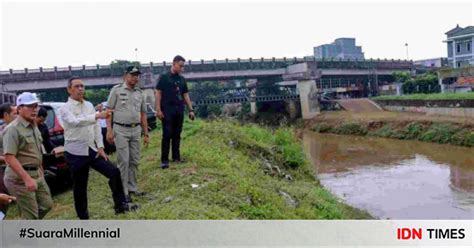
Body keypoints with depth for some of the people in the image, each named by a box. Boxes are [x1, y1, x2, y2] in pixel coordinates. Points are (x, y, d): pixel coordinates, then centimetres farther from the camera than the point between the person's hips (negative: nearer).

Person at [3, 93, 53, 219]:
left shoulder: (34, 126, 11)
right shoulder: (13, 129, -17)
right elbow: (9, 158, -24)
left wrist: (40, 170, 21)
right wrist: (27, 178, -29)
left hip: (37, 175, 9)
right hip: (20, 177, -9)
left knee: (46, 205, 15)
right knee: (31, 215, -1)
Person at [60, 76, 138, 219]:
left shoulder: (89, 106, 10)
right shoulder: (65, 108, -8)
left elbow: (96, 127, 10)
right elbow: (75, 122, -29)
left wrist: (100, 147, 1)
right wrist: (96, 116, -39)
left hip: (92, 150, 5)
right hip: (76, 153, -5)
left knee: (114, 172, -6)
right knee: (79, 187, 6)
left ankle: (120, 205, 2)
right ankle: (83, 217, 22)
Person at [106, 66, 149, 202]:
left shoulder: (140, 93, 11)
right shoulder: (117, 90, -2)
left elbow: (143, 114, 15)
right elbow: (109, 110, -4)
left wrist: (146, 134, 12)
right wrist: (109, 130, -12)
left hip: (136, 130, 5)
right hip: (121, 130, -5)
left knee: (134, 161, 9)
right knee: (123, 161, -4)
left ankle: (132, 188, 21)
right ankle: (123, 192, 5)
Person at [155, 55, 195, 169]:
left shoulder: (182, 79, 13)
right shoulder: (164, 77, -2)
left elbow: (185, 95, 16)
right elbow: (158, 93, -4)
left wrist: (191, 109, 10)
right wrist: (158, 109, -12)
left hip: (179, 110, 5)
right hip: (167, 110, -5)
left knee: (177, 134, 9)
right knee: (167, 134, -5)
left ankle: (176, 156, 20)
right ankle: (164, 160, 0)